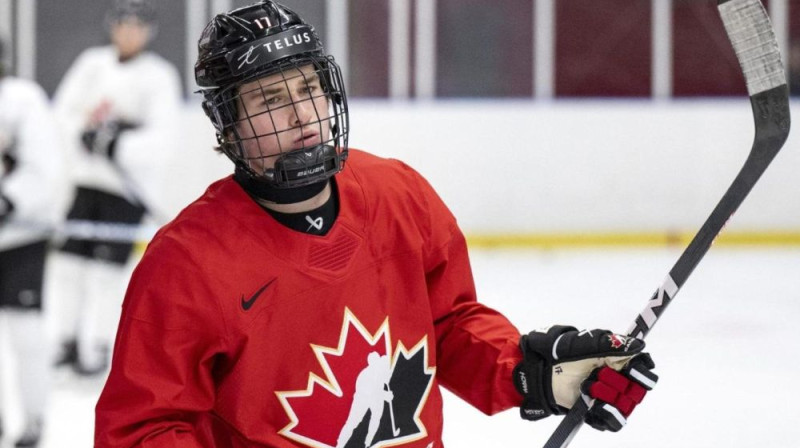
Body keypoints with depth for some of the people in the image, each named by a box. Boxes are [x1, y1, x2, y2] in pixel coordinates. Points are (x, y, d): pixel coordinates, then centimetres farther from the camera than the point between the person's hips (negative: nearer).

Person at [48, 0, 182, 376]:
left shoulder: (159, 76, -6)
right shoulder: (93, 63, 7)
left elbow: (161, 136, -15)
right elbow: (64, 113, 6)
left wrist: (117, 146, -28)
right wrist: (85, 133, -14)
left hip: (130, 184, -4)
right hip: (87, 179, 4)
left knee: (107, 267, -6)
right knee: (70, 258, 3)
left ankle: (98, 350, 5)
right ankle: (70, 342, 17)